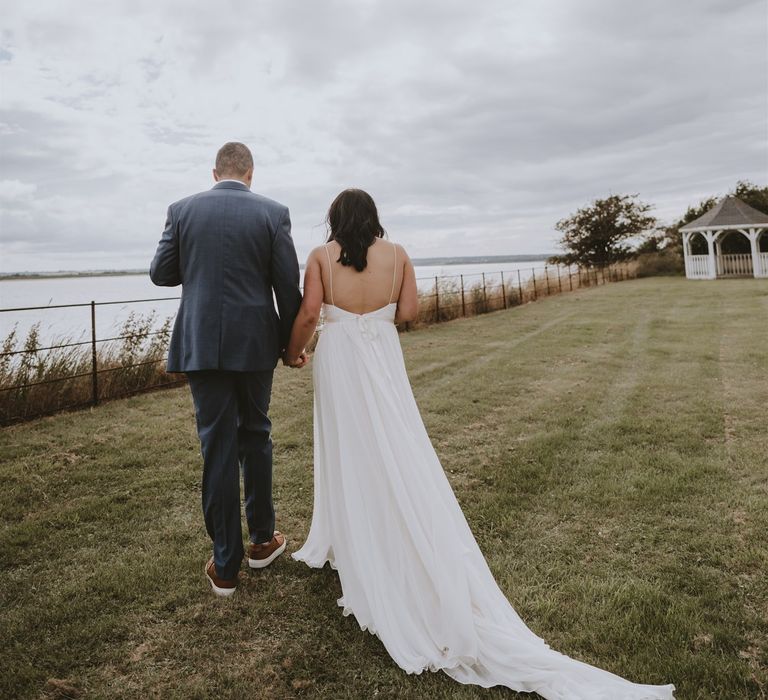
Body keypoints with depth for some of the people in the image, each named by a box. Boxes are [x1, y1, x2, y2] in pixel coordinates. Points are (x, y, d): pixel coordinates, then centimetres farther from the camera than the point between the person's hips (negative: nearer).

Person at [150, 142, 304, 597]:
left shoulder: (183, 210, 2)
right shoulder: (273, 213, -2)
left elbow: (160, 273, 5)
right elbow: (288, 285, -4)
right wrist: (293, 341, 8)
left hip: (201, 344, 0)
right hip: (255, 341, 0)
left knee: (218, 448, 5)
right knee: (255, 436, 17)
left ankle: (225, 566, 13)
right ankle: (262, 539, 29)